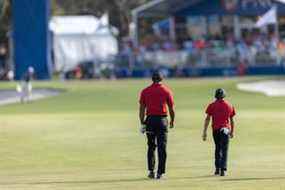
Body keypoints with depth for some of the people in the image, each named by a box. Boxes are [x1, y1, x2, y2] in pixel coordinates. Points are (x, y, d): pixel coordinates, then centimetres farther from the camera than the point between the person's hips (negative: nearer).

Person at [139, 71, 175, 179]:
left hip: (150, 120, 1)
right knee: (162, 147, 2)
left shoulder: (145, 91, 5)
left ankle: (151, 171, 7)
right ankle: (160, 172, -3)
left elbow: (142, 109, 2)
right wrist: (172, 121, 18)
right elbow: (171, 109, 4)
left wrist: (142, 123, 4)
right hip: (162, 120, -1)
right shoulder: (167, 91, 2)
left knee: (151, 146, 14)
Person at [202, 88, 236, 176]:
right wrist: (232, 132, 24)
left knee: (218, 149, 19)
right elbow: (232, 120, 13)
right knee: (224, 150, -3)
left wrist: (205, 132, -4)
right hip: (225, 130, -1)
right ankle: (223, 169, -16)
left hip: (215, 129, 1)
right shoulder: (229, 106, 6)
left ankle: (217, 168, 19)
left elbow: (207, 119, -4)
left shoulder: (212, 106, 1)